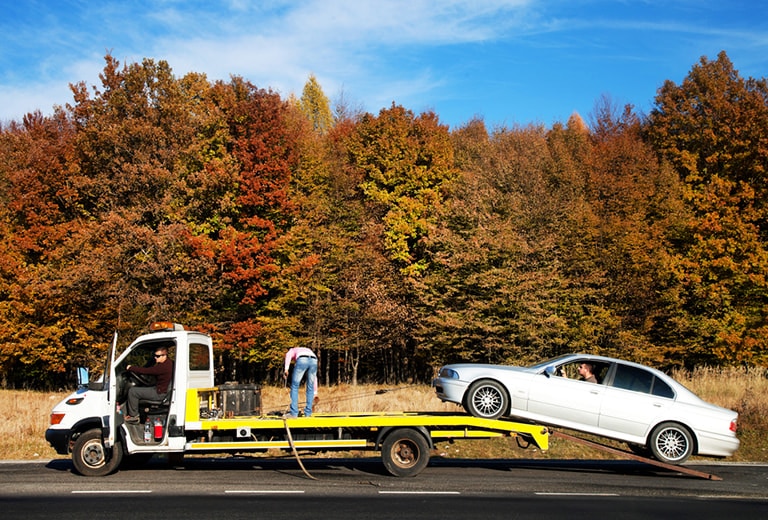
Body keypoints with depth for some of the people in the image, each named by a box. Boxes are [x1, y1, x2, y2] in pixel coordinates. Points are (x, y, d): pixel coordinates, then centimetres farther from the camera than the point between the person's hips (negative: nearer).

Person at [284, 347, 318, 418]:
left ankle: (294, 413, 6)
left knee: (294, 386, 8)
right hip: (314, 361, 4)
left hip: (302, 361, -4)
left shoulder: (293, 350, 38)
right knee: (310, 388, 17)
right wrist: (315, 392, 44)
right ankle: (308, 413, 18)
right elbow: (314, 377, 41)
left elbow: (288, 355, 7)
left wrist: (286, 368, -3)